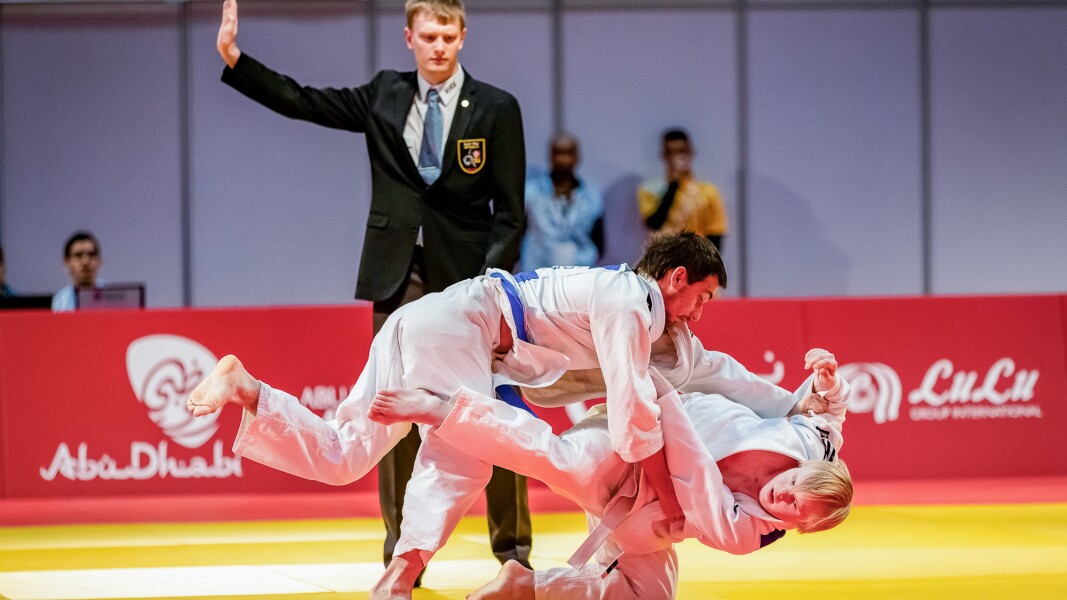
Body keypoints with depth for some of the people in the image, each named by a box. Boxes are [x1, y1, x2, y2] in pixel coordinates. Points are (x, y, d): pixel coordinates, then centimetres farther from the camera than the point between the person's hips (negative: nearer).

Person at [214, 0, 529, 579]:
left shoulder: (496, 109, -1)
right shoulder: (385, 95, 8)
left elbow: (509, 211, -3)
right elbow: (302, 102, 8)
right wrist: (234, 58, 0)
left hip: (467, 273, -3)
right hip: (398, 276, 3)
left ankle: (512, 547, 9)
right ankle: (403, 555, 9)